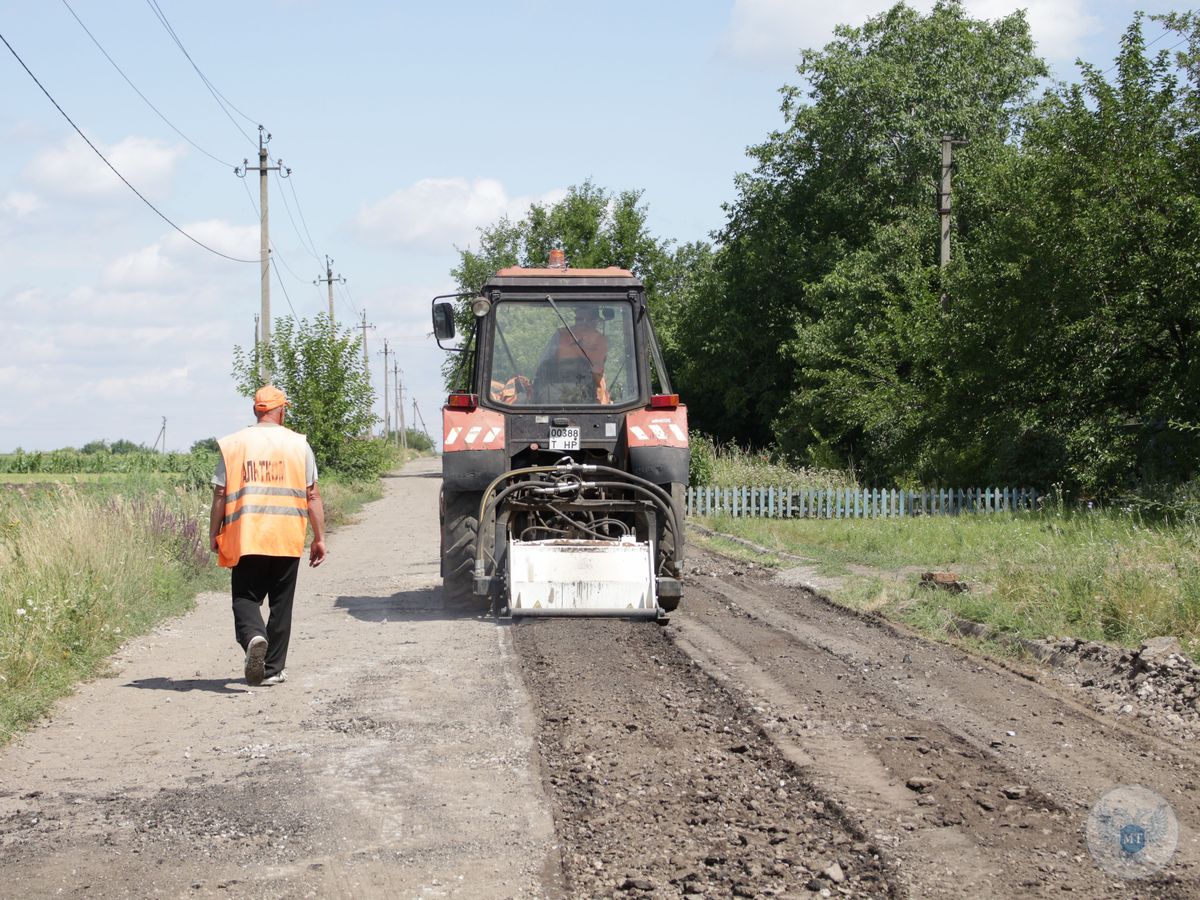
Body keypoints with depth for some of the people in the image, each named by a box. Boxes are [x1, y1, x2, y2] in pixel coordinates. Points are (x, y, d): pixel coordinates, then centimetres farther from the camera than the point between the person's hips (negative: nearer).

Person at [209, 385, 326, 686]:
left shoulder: (233, 444, 2)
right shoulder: (299, 444, 3)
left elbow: (220, 495, 0)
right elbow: (312, 495, 1)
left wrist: (213, 534, 10)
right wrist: (319, 538, 6)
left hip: (246, 537, -1)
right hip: (288, 538, 1)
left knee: (245, 596, 8)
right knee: (281, 604, 11)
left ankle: (253, 635, -23)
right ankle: (273, 669, 13)